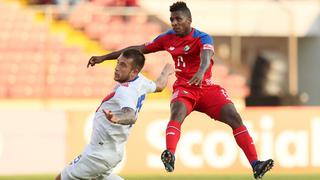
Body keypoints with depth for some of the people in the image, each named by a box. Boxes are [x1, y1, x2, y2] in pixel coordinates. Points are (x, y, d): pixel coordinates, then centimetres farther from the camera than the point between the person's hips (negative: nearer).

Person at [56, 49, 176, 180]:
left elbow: (131, 117, -45)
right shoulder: (140, 81, 0)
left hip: (100, 153, -10)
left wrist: (117, 119, -67)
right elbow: (159, 86, 22)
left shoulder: (125, 90, -27)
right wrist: (166, 72, 44)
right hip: (115, 150, 10)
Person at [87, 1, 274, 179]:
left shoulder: (203, 38, -9)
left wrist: (201, 71, -57)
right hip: (183, 87, 1)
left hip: (207, 87, -1)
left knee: (235, 118, -18)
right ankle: (170, 157, -55)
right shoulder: (167, 38, 5)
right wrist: (104, 57, 15)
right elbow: (139, 49, 14)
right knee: (177, 113, -32)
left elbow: (206, 55, -32)